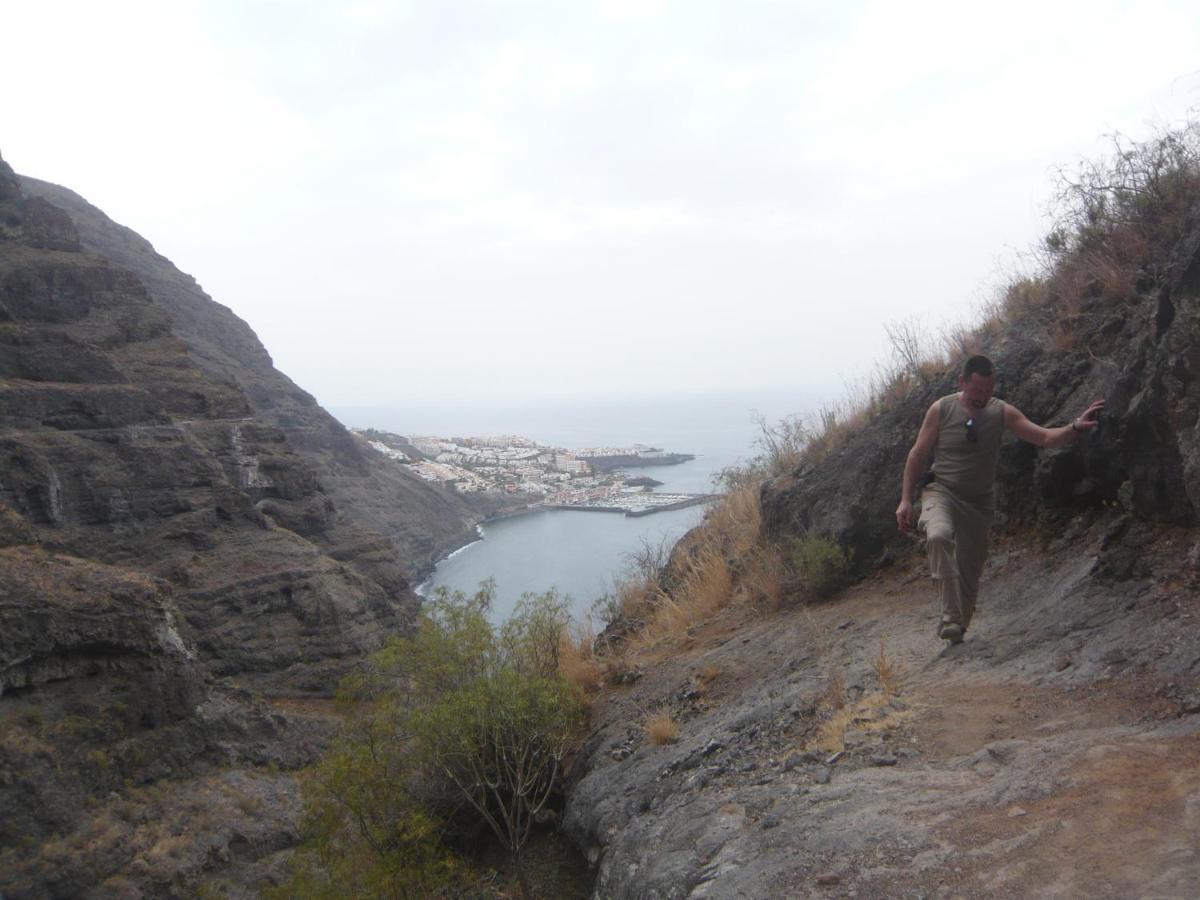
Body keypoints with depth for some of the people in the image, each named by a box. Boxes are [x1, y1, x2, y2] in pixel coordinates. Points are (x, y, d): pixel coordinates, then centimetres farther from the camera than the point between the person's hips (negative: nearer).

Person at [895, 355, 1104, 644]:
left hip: (979, 502, 3)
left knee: (970, 571, 9)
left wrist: (1075, 428, -27)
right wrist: (906, 499, -6)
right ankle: (951, 617, -32)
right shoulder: (941, 409, -8)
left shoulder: (1002, 412, -3)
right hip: (941, 492, -3)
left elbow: (1046, 438, -6)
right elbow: (917, 455, -3)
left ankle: (957, 630, 30)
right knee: (939, 536, -35)